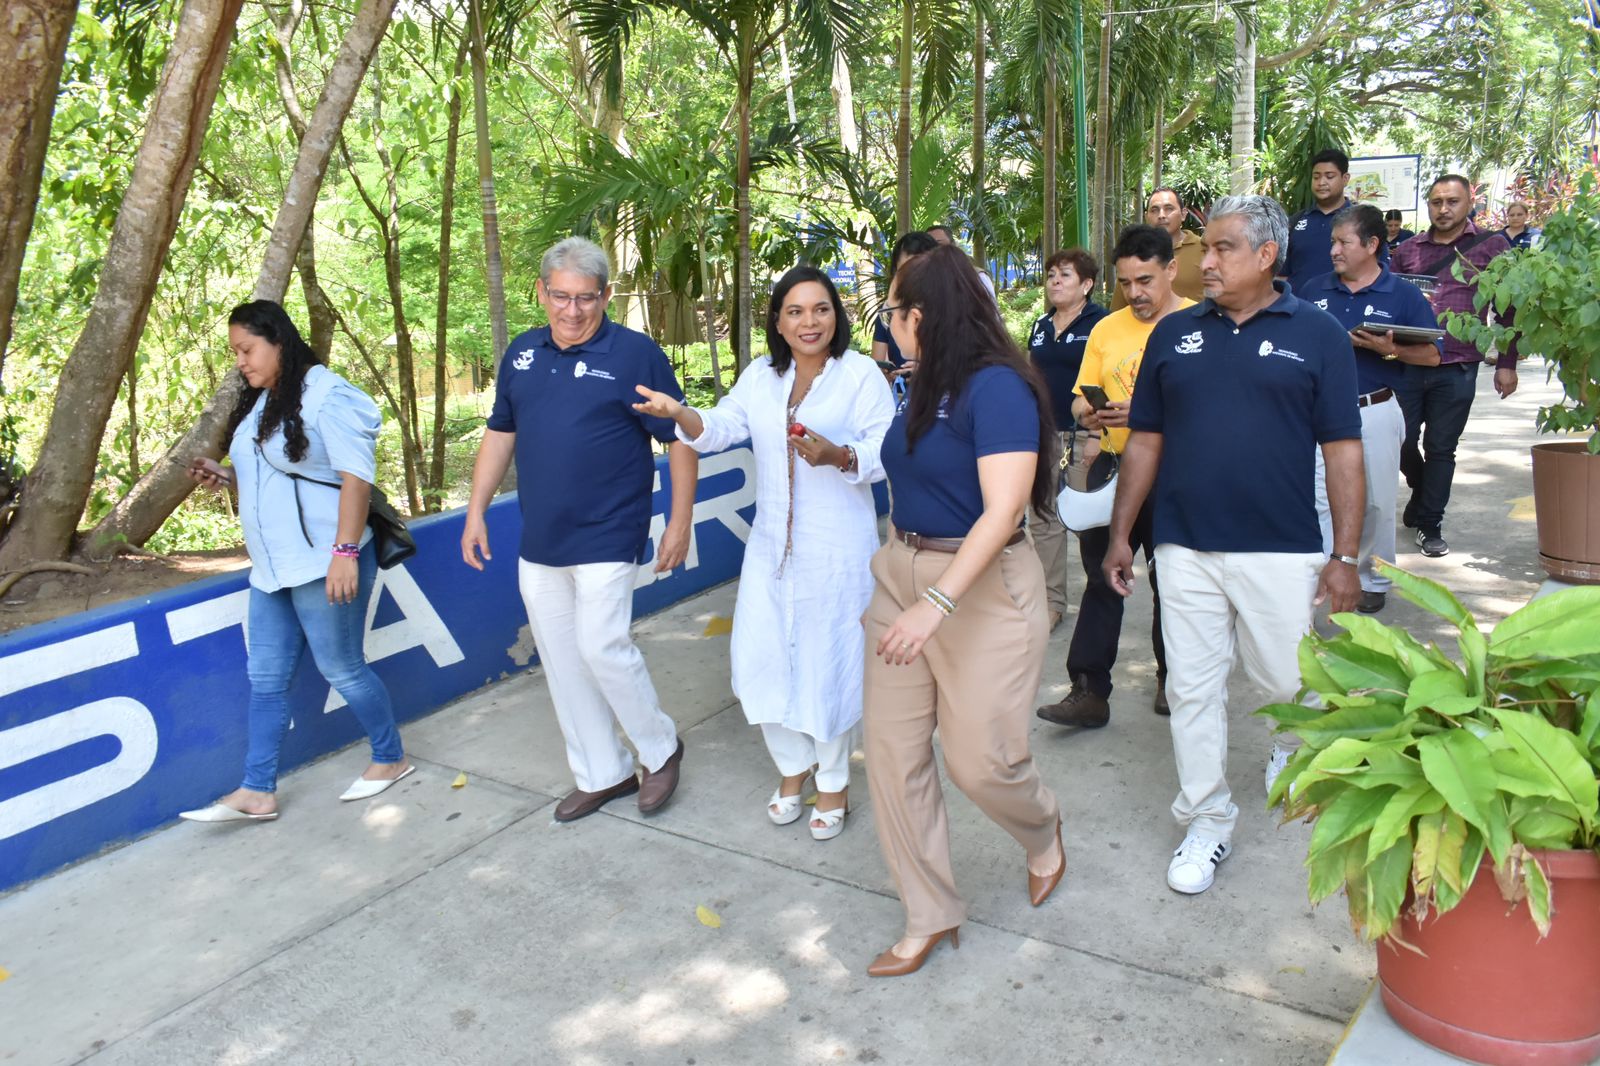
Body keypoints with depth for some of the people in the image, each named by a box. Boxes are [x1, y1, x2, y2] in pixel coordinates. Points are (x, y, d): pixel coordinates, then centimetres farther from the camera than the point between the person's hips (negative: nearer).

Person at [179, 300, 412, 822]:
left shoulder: (326, 395, -14)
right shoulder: (260, 403, 14)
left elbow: (357, 476, -19)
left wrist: (345, 551, -25)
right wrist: (226, 475, 5)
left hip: (323, 566, -9)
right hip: (272, 567, 9)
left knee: (342, 669, 4)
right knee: (265, 680, 10)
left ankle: (391, 758, 24)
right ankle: (256, 793, 18)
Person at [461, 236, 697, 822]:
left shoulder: (636, 353, -8)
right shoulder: (522, 354, 8)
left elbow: (680, 439, -6)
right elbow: (499, 433, 16)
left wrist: (680, 520, -8)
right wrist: (476, 512, 12)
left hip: (606, 538, -6)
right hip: (538, 544, 6)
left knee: (603, 647, -11)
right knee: (562, 663, 10)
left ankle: (661, 748, 15)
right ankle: (601, 775, 26)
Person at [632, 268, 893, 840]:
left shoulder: (862, 374, -6)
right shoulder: (760, 376, 9)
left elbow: (882, 454, -12)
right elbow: (719, 428, 0)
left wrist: (837, 455, -32)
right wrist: (678, 412, -20)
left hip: (838, 548, -5)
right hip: (772, 545, 5)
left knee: (829, 660, 4)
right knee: (764, 655, 7)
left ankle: (833, 781, 25)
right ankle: (794, 764, 32)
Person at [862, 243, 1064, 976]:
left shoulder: (997, 386, -15)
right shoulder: (926, 387, 10)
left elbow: (1002, 510, -24)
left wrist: (937, 603, -28)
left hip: (982, 587, -8)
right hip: (902, 576, 8)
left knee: (981, 761, 0)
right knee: (892, 755, 6)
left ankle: (1043, 833, 37)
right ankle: (930, 916, 22)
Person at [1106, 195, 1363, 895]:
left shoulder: (1316, 333, -1)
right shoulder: (1174, 333, 6)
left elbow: (1343, 450, -2)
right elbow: (1145, 440, 9)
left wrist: (1345, 555, -6)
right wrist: (1120, 534, 7)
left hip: (1280, 549, -2)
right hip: (1185, 547, 2)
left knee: (1288, 684, 11)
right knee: (1192, 688, 6)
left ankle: (1290, 749, 45)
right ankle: (1207, 820, 22)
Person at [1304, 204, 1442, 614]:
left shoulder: (1403, 295, -1)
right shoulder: (1314, 289, 6)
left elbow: (1431, 354, -1)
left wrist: (1389, 349, -18)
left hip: (1375, 412, -1)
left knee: (1375, 503, 10)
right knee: (1317, 502, -4)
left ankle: (1373, 580, 27)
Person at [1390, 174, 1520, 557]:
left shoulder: (1492, 246, 3)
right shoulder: (1408, 250, 9)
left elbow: (1509, 309, 4)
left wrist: (1506, 364, 0)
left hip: (1456, 368, -2)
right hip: (1406, 363, 2)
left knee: (1440, 449, 4)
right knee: (1401, 441, 6)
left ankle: (1429, 524, 16)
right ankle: (1422, 491, 35)